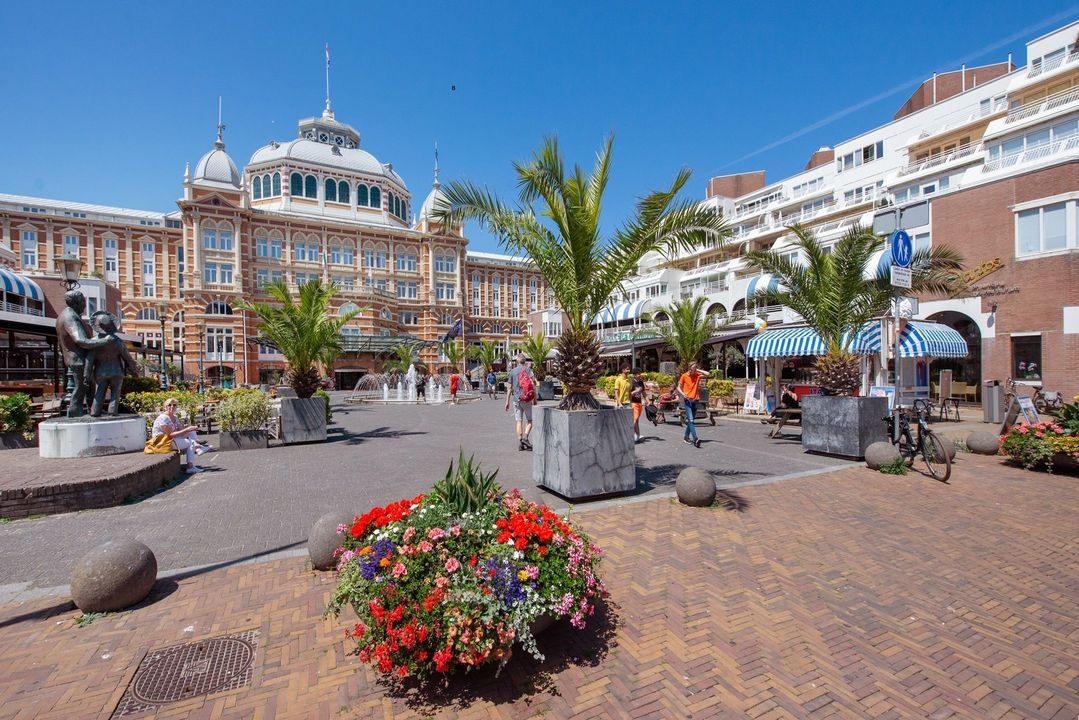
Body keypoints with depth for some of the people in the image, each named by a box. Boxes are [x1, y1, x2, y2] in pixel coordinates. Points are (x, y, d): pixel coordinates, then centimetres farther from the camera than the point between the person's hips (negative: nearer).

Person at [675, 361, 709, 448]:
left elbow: (707, 374, -9)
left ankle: (686, 437, 22)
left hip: (695, 400, 4)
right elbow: (679, 387, 5)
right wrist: (683, 394, -14)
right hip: (687, 400, -4)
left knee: (690, 420, 10)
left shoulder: (697, 375, 6)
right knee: (691, 420, -13)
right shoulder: (684, 376, 0)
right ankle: (695, 439, -20)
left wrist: (697, 370, -4)